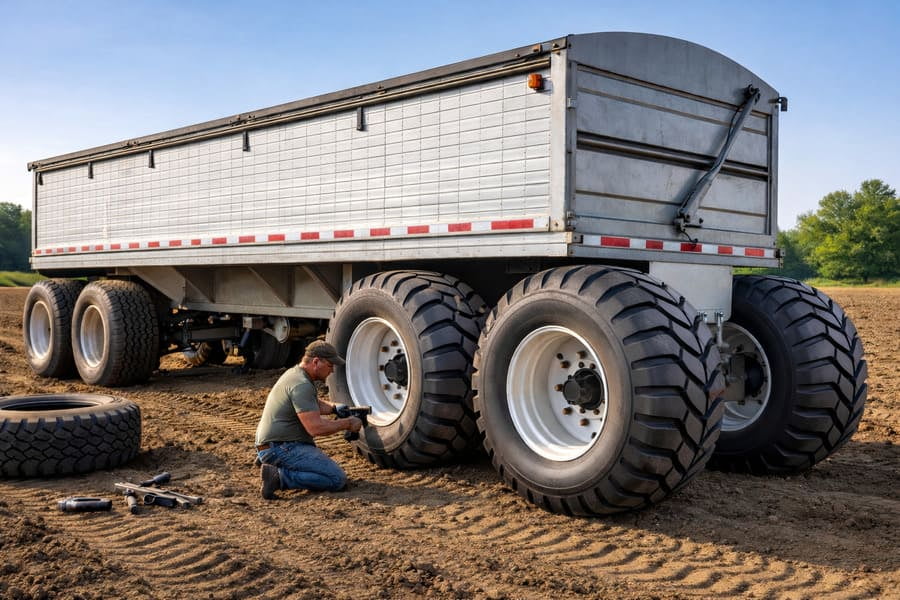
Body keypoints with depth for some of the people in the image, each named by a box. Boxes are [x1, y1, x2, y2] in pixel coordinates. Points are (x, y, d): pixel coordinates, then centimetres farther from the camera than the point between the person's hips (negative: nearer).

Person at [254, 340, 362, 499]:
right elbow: (315, 428, -24)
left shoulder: (295, 373, 13)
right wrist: (347, 423, -11)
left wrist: (334, 408, 10)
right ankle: (279, 477, -16)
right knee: (337, 479, -15)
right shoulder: (301, 385, -19)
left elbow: (315, 404, 29)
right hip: (280, 448, -11)